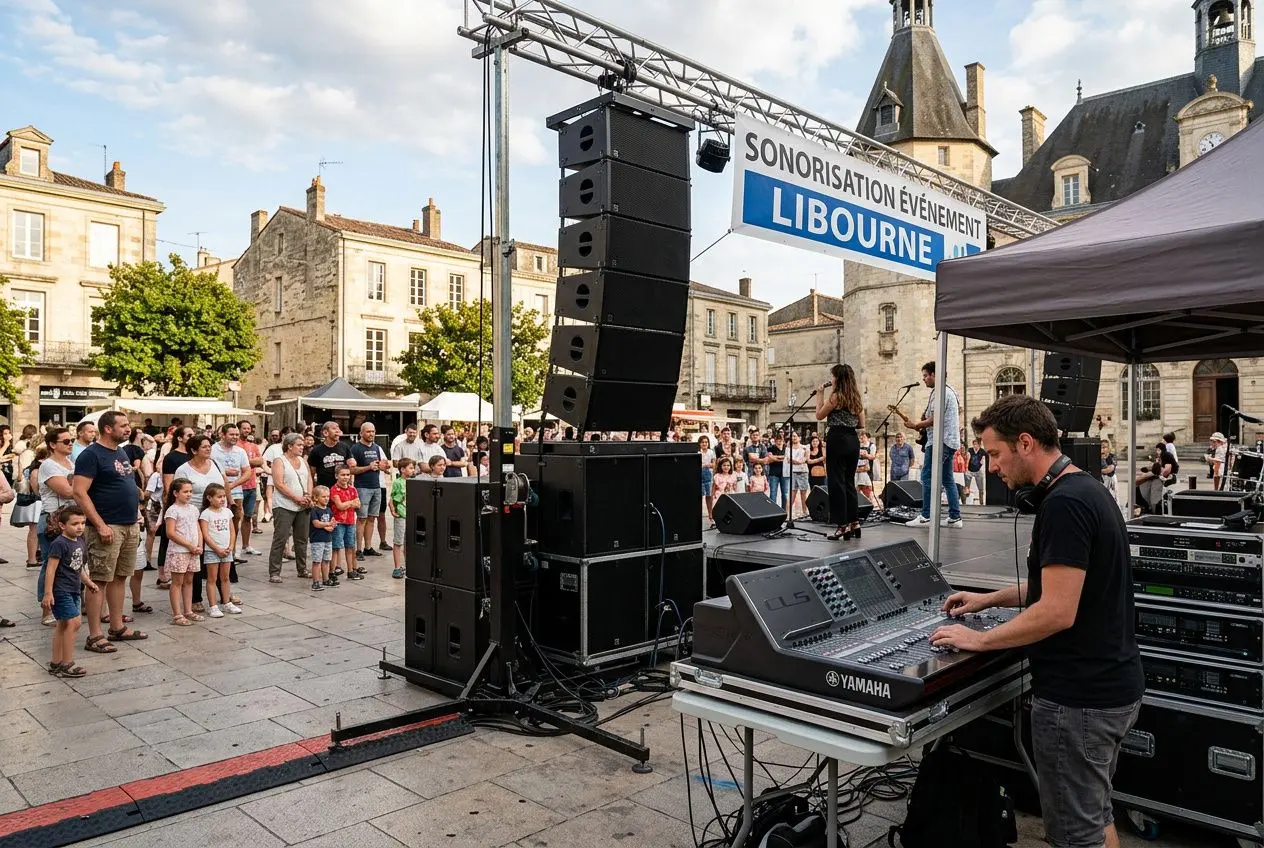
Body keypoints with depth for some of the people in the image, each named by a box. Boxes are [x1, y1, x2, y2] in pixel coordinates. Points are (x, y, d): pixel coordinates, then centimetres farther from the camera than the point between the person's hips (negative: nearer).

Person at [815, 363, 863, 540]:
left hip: (837, 439, -7)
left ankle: (843, 525, -2)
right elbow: (861, 424, 14)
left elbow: (819, 415, -2)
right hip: (853, 440, 7)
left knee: (836, 482, -2)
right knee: (849, 482, 14)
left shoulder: (836, 396, -10)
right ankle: (854, 522, 16)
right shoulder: (856, 398, 11)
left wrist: (820, 396, 4)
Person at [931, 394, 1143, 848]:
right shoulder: (1086, 490, 9)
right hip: (1109, 684, 10)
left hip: (1078, 696, -10)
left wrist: (979, 639, -16)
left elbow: (1057, 611, -27)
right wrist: (987, 599, 19)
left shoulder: (1062, 504, -23)